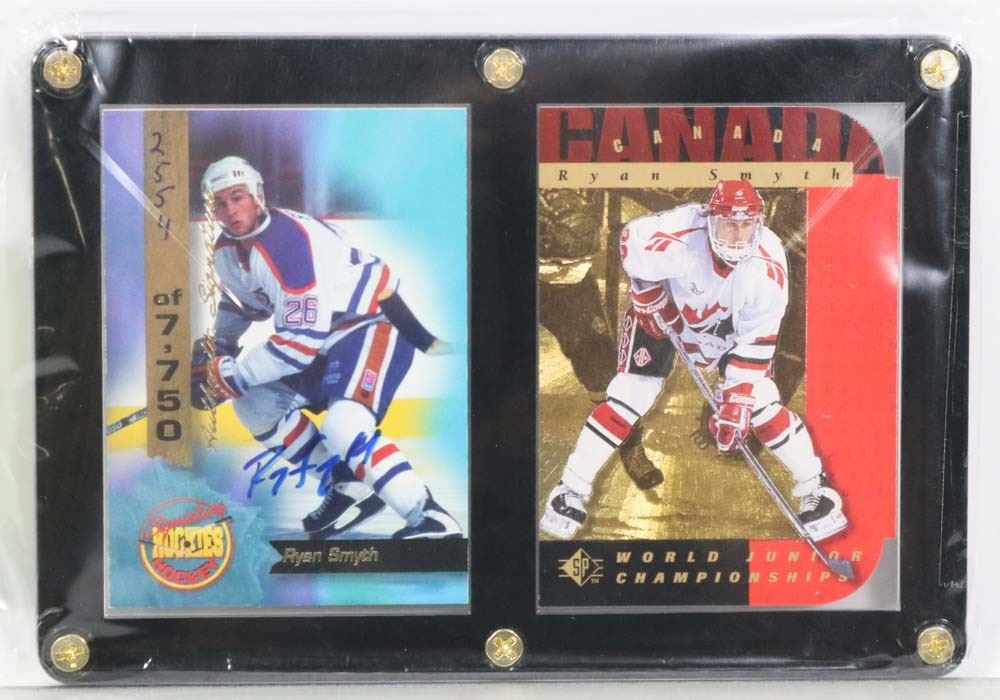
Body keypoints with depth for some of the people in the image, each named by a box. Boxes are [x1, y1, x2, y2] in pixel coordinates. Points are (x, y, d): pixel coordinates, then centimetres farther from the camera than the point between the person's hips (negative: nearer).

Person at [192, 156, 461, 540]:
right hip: (326, 336, 10)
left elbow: (302, 339, -30)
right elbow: (241, 300, 24)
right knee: (255, 404, 9)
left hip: (377, 323, -10)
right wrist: (219, 344, 6)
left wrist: (230, 376, -23)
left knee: (342, 427, -30)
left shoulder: (287, 243, -28)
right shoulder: (226, 250, 2)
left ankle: (431, 520, -26)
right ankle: (348, 487, 12)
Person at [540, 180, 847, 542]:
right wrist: (649, 294, -11)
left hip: (730, 322, 2)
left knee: (760, 400, -10)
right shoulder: (679, 236, -38)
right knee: (629, 397, -10)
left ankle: (815, 487, 7)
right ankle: (571, 490, 0)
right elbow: (631, 240, -16)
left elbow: (757, 340, -24)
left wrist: (737, 399, -27)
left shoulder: (769, 265, -30)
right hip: (661, 311, -2)